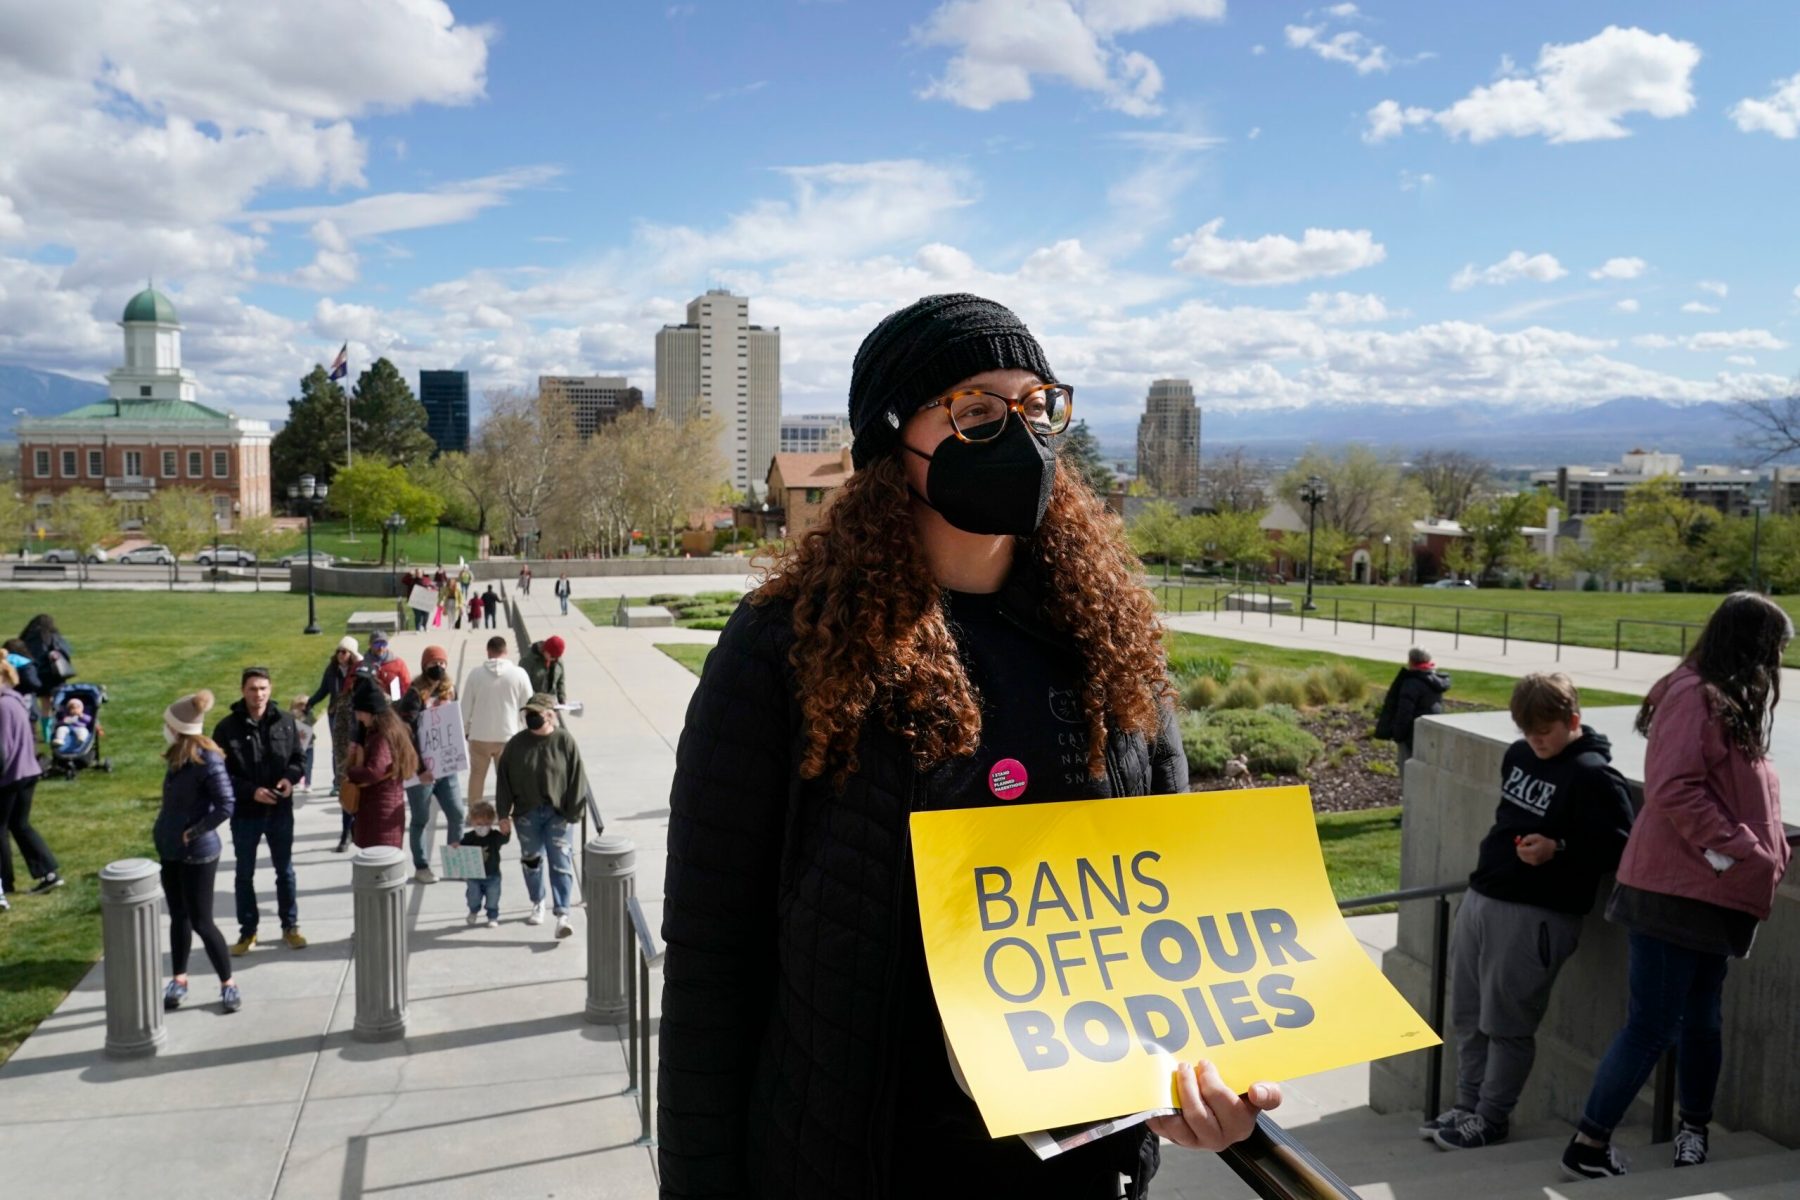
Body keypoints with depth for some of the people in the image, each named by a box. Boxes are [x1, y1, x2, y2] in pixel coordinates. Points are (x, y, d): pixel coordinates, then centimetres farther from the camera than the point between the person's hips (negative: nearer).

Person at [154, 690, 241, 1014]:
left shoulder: (208, 761, -22)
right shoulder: (179, 756, 2)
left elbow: (227, 805, -24)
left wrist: (194, 832, -19)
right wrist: (163, 830, 9)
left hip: (197, 854, -8)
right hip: (171, 850, 8)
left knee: (201, 921, 0)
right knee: (178, 917, 17)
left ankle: (228, 983, 14)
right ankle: (179, 980, 29)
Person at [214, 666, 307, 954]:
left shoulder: (285, 721, -4)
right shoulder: (227, 727, -10)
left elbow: (299, 758, 5)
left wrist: (290, 777, -15)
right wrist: (251, 791, -20)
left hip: (281, 811, 1)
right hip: (244, 813, -1)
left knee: (285, 871, 13)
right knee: (245, 874, 12)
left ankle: (290, 926, 27)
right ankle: (247, 931, 26)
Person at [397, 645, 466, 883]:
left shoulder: (450, 690, 7)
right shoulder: (415, 695, -13)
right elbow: (407, 735, -16)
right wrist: (419, 769, -19)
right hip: (421, 768, -5)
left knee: (456, 813, 5)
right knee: (421, 819, 7)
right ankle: (421, 867, 18)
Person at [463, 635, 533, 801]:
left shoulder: (475, 674, -5)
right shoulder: (518, 674, -8)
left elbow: (466, 707, 1)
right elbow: (527, 707, -3)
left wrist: (464, 730, 15)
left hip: (479, 736, 1)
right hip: (508, 736, -1)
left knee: (477, 775, 18)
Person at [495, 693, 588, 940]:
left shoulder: (565, 741, -8)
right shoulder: (517, 743, -2)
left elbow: (577, 778, -5)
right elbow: (503, 779, 3)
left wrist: (573, 813, -6)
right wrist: (503, 814, 1)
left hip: (557, 813, -3)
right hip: (526, 813, 3)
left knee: (561, 862, -7)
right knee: (531, 859, 15)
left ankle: (562, 914, -8)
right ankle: (538, 903, 36)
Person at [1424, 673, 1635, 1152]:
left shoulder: (1592, 775, -12)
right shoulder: (1519, 755, 12)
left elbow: (1618, 846, -16)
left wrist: (1558, 849, -25)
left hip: (1535, 915, -8)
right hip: (1480, 899, 8)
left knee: (1507, 1022, 2)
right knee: (1469, 1016, 14)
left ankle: (1491, 1117, 16)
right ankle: (1468, 1105, 26)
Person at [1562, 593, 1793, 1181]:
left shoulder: (1732, 704, 17)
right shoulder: (1693, 696, -14)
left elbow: (1743, 792, 20)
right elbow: (1674, 790, -22)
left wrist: (1769, 848, 6)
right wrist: (1736, 852, -18)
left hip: (1711, 894, 9)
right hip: (1674, 889, -9)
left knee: (1702, 1020, 17)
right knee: (1654, 1025, -5)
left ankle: (1694, 1129, 33)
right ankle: (1588, 1146, 4)